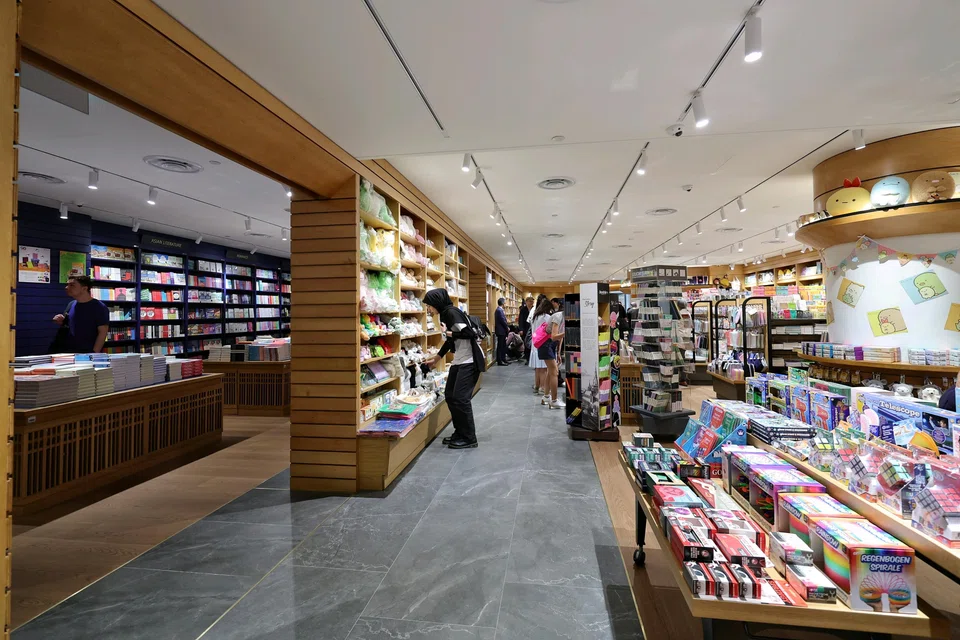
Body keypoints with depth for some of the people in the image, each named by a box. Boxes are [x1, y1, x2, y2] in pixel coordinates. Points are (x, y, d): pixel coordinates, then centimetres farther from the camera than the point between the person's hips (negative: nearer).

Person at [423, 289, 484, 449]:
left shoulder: (452, 312, -16)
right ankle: (460, 433, 22)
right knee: (449, 395, 10)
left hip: (470, 360, -10)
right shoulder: (445, 314, 12)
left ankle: (469, 438, 4)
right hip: (459, 360, 10)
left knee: (460, 398, -8)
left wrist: (447, 332, -14)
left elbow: (469, 334, -27)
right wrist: (436, 358, 32)